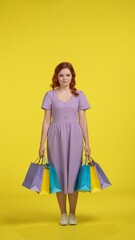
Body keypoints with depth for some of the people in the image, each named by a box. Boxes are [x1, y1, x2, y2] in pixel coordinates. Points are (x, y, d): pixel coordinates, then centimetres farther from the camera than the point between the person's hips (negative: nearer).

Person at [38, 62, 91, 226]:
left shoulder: (79, 95, 6)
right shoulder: (50, 95, 4)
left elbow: (82, 120, 6)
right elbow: (46, 120, 3)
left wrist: (87, 143, 3)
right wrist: (42, 144, 0)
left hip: (74, 137, 0)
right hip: (56, 137, 0)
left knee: (73, 173, 3)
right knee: (59, 173, 4)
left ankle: (72, 213, 16)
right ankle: (63, 214, 16)